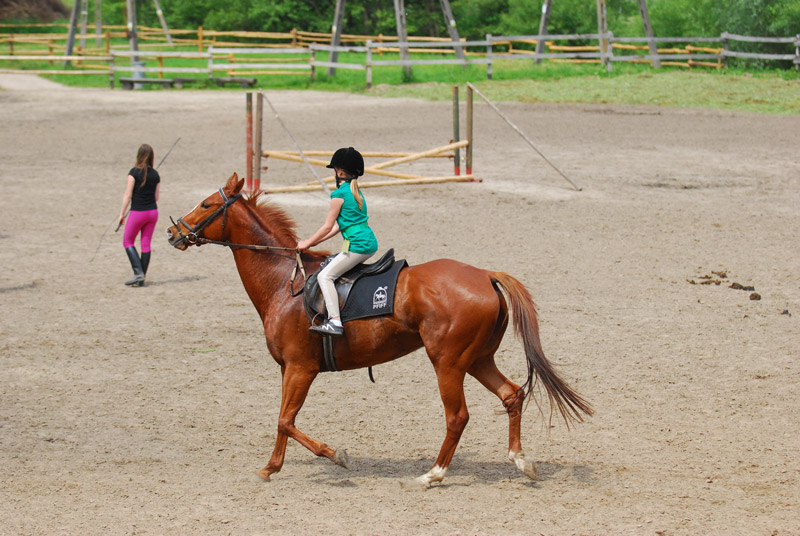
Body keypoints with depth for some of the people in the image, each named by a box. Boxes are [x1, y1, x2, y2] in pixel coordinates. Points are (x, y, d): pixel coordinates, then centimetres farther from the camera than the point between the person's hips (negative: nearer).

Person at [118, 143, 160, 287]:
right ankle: (141, 279, 11)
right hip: (152, 211, 5)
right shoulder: (155, 174, 2)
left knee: (128, 241, 9)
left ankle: (138, 273, -6)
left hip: (137, 212, -5)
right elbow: (156, 197, 7)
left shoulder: (134, 172, -11)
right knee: (146, 244, 9)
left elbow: (128, 195, -12)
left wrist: (122, 213, -6)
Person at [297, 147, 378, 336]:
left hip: (357, 246, -10)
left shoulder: (339, 194, -9)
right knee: (329, 262, 28)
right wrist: (316, 241, 23)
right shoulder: (356, 191, 19)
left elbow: (328, 226, -6)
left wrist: (308, 243, 7)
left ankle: (335, 322, -26)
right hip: (370, 244, 10)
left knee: (325, 276, -13)